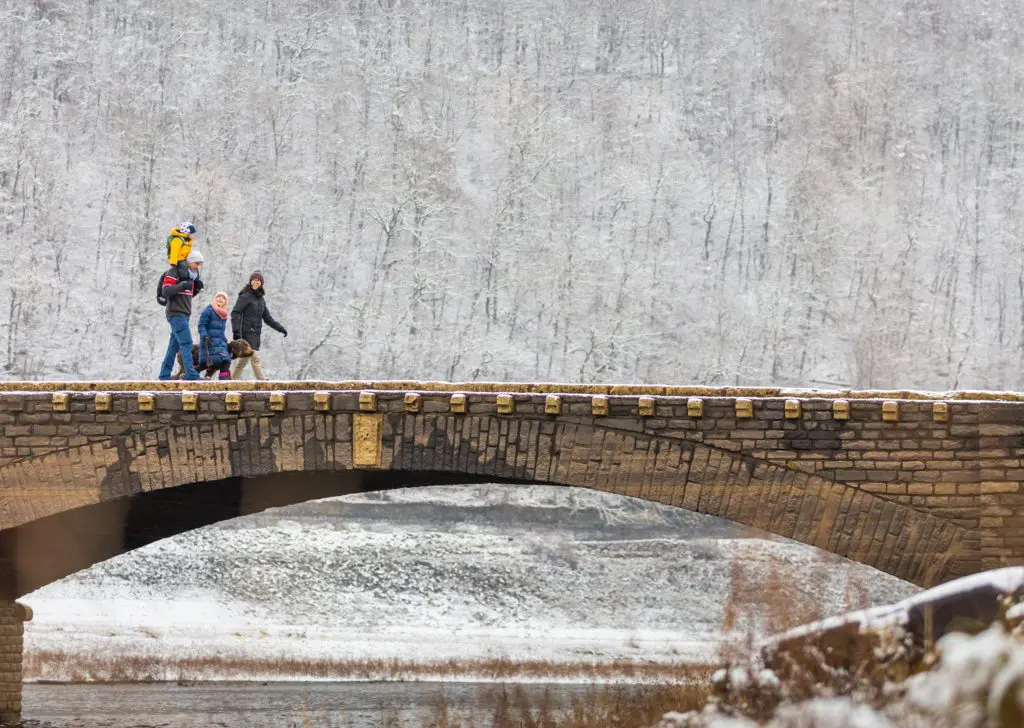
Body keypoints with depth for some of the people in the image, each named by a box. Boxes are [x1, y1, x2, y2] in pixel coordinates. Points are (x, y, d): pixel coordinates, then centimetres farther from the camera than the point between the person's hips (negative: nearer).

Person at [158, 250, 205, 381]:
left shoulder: (190, 274, 19)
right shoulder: (174, 271, -9)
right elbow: (165, 290, -17)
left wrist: (197, 287, 5)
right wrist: (183, 285, -29)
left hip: (184, 314, 9)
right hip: (176, 313, -9)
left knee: (174, 346, 9)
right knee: (186, 343, -17)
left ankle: (165, 375, 11)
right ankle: (191, 374, -24)